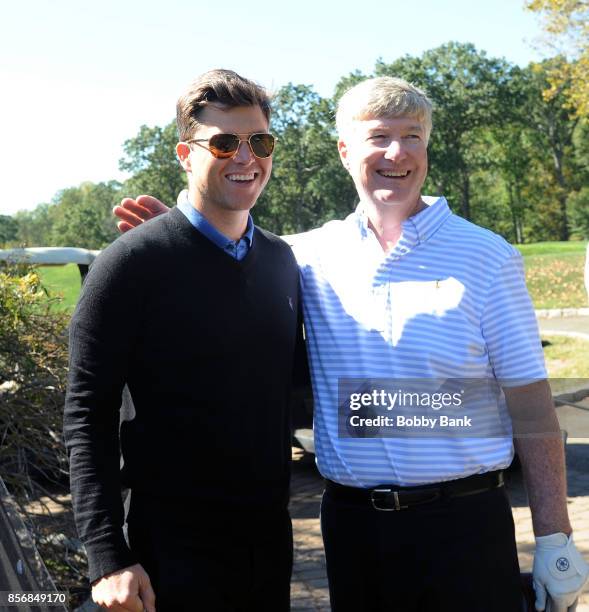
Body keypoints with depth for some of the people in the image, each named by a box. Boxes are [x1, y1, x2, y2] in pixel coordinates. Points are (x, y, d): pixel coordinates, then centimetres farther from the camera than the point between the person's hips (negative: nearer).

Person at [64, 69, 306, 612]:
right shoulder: (133, 262, -11)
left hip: (270, 534, 6)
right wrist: (108, 558, -16)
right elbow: (88, 417, -12)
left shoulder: (281, 259, 6)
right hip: (173, 545, -5)